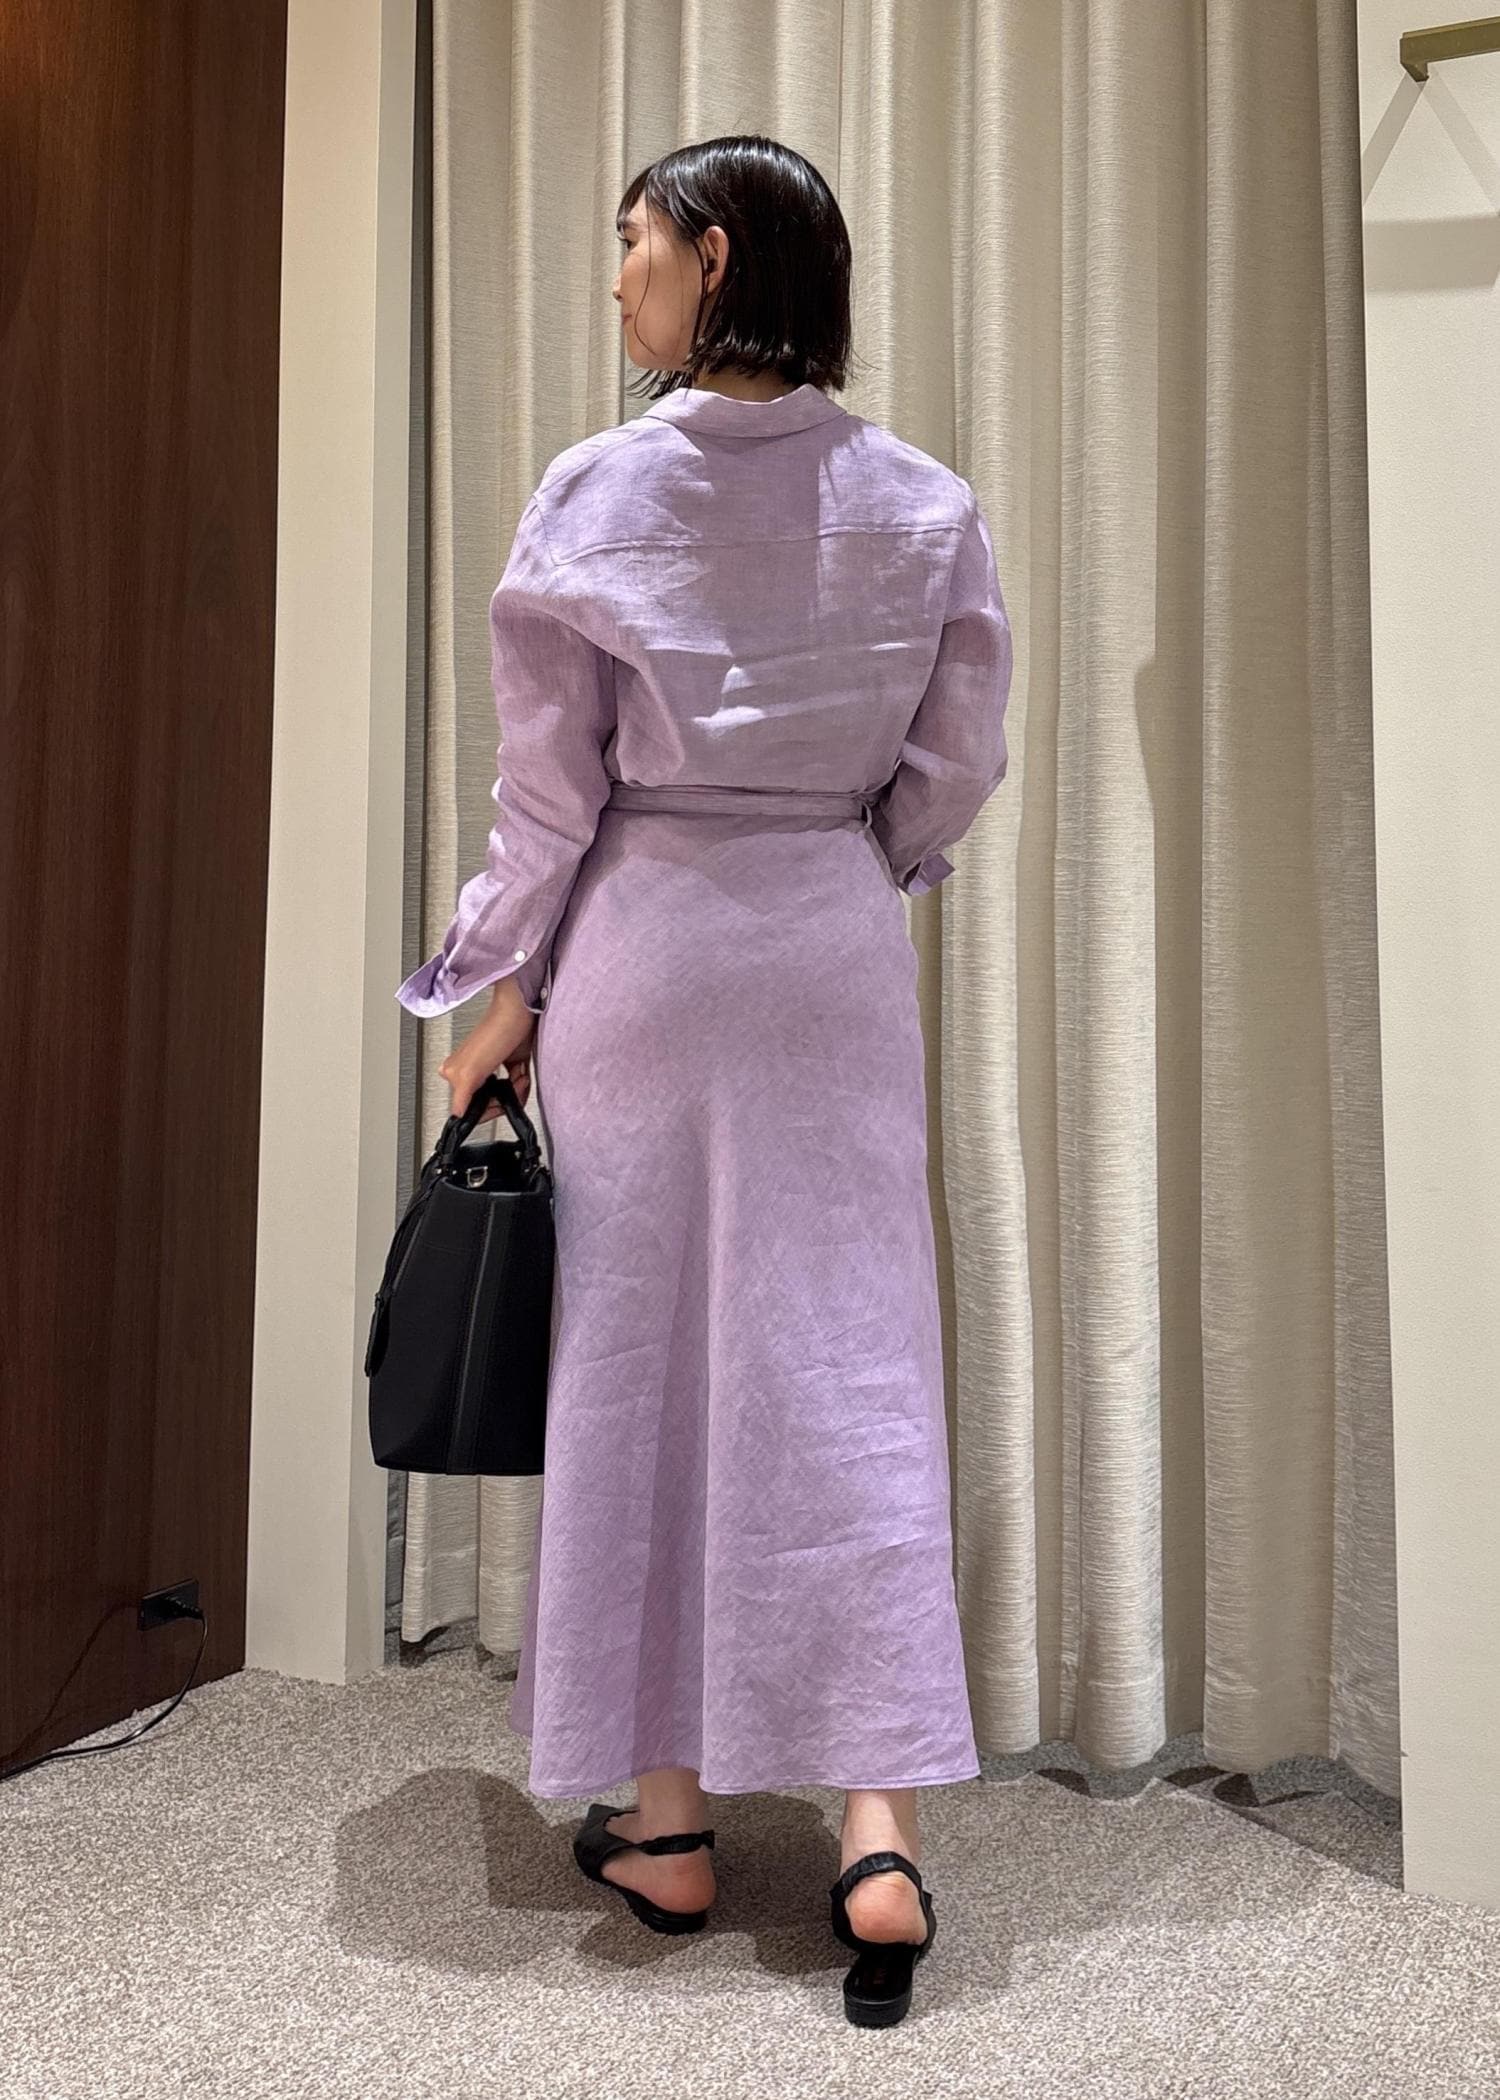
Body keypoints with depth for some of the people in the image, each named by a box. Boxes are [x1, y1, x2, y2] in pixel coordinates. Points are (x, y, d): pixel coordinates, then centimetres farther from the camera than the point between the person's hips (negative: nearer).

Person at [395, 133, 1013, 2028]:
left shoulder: (600, 491, -5)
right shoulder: (924, 503, 2)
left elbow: (552, 783, -4)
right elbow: (952, 772, 4)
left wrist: (504, 987, 6)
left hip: (642, 947, -2)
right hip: (838, 955, 2)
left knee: (638, 1360, 8)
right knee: (847, 1364, 5)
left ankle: (664, 1815, 19)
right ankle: (879, 1828, 3)